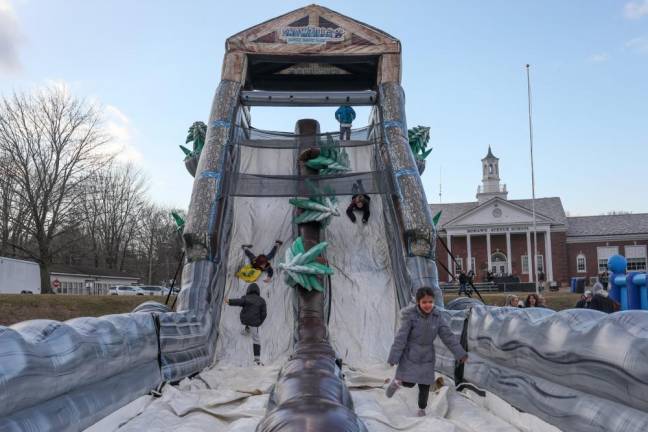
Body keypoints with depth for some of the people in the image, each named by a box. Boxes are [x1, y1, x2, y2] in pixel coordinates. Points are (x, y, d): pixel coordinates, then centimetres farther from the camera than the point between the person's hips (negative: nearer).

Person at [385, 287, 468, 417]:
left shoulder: (437, 317, -8)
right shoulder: (410, 316, -19)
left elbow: (448, 336, -7)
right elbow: (401, 337, -18)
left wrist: (460, 353, -12)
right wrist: (393, 357, -16)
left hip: (427, 357, 3)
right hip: (410, 356, -3)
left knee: (425, 386, 7)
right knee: (409, 383, -6)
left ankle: (422, 410, 29)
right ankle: (397, 382, 27)